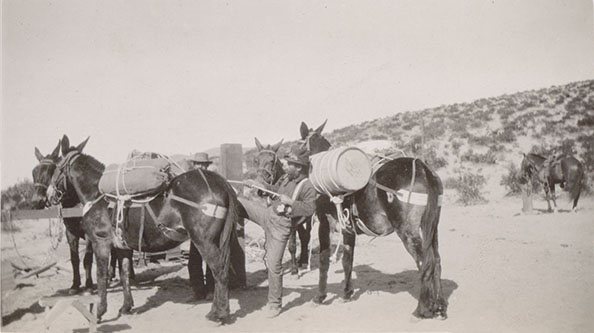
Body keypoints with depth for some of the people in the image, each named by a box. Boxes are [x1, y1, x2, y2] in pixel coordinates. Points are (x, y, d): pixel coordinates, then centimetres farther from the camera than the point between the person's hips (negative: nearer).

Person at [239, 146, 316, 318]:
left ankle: (274, 304, 13)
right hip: (267, 213, 6)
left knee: (273, 264, -2)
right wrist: (258, 185, 19)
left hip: (281, 226, -6)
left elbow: (310, 208, -27)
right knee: (237, 202, 2)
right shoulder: (285, 178, 6)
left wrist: (290, 201, -29)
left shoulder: (307, 186, -16)